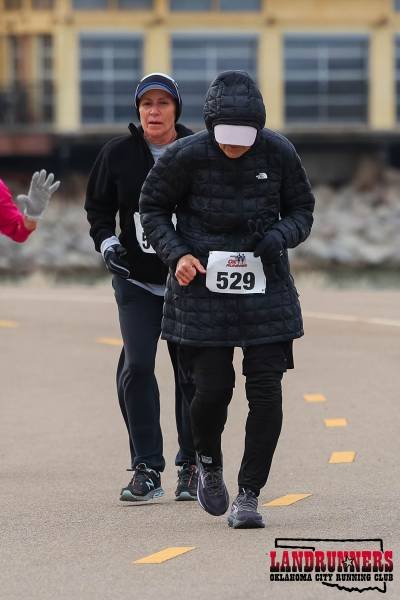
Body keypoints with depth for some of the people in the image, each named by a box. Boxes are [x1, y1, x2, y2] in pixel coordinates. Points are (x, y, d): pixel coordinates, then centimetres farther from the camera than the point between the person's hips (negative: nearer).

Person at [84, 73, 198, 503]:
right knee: (136, 367, -11)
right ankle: (147, 470, -5)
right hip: (136, 279, 0)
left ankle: (191, 467, 17)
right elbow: (98, 206, 10)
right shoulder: (118, 154, 0)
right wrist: (105, 240, -7)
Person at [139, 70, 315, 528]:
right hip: (204, 285, -1)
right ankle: (208, 463, 29)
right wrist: (176, 253, -13)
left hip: (265, 288, 2)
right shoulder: (186, 156, -11)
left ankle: (248, 495, 6)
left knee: (266, 391, -5)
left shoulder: (278, 153, -6)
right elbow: (152, 208, 2)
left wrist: (280, 237, -14)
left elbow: (302, 210, 7)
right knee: (212, 388, -3)